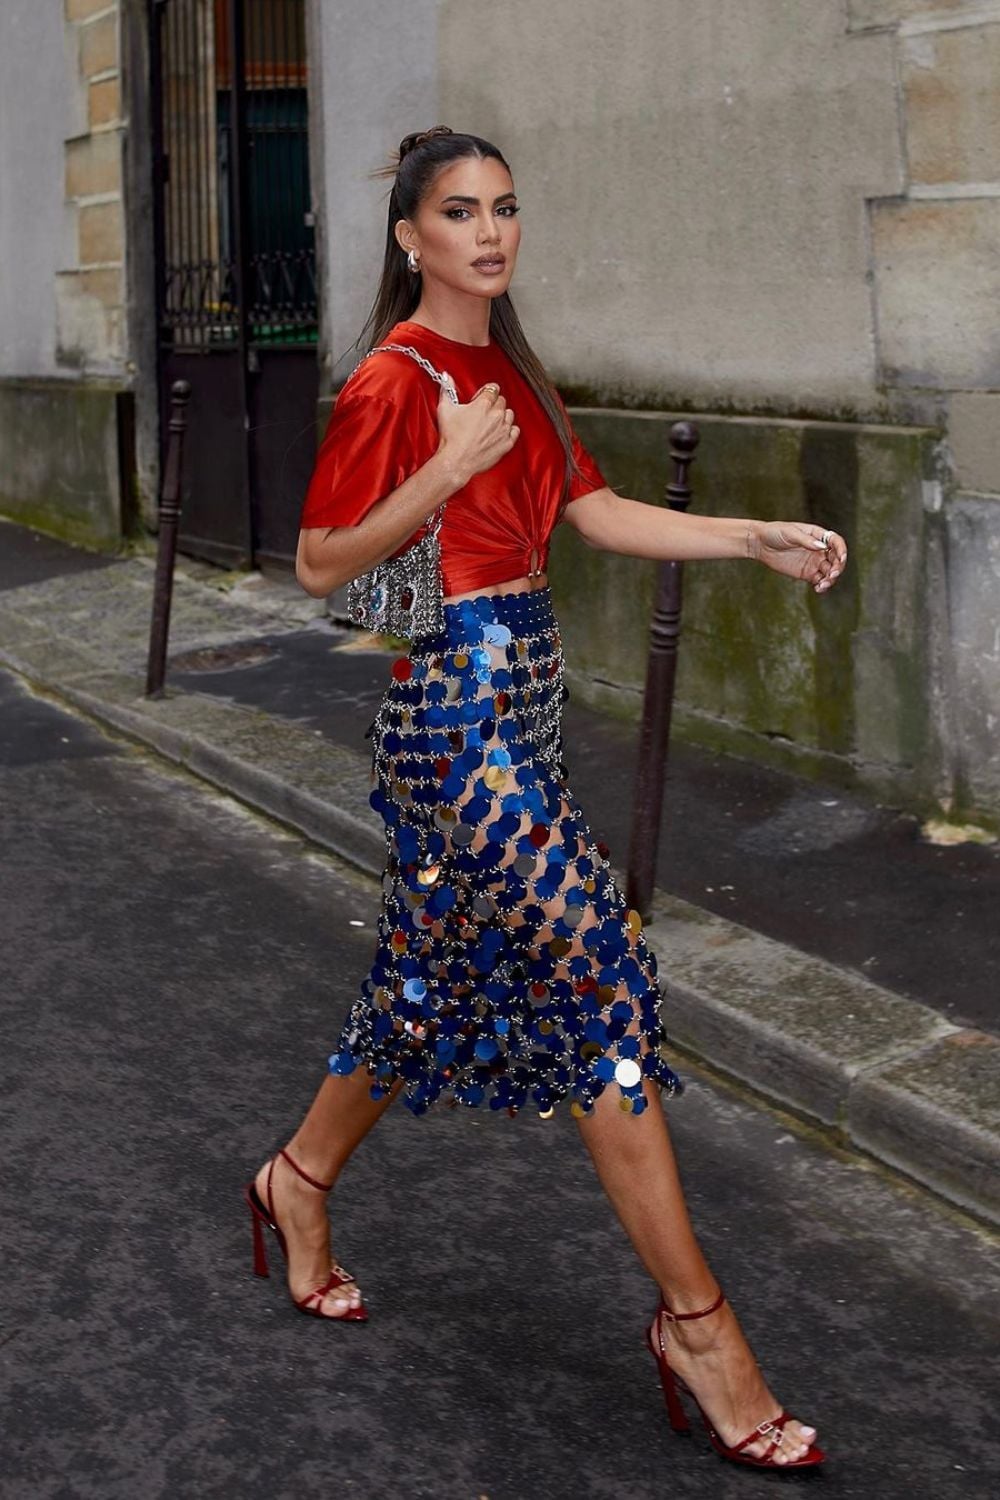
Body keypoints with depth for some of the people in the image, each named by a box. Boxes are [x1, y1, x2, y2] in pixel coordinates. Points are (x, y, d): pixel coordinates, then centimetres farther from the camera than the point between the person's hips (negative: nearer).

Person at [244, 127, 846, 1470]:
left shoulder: (510, 370, 14)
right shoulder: (394, 380, -12)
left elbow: (593, 513, 11)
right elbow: (321, 567, -12)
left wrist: (757, 538, 3)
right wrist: (446, 469, -22)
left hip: (524, 687, 9)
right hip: (453, 703, -9)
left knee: (437, 974, 18)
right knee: (599, 980, -9)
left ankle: (300, 1182, 40)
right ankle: (694, 1322, -1)